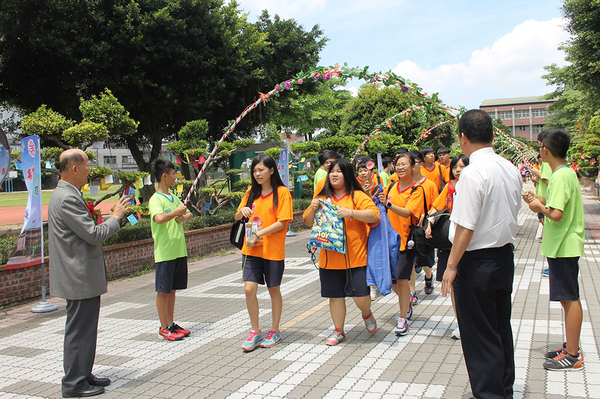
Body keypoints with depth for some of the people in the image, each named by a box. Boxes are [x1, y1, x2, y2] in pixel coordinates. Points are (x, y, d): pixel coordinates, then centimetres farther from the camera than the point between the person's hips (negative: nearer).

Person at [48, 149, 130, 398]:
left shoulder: (66, 195, 14)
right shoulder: (67, 198, -20)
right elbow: (94, 235, -21)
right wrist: (115, 217, -9)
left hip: (81, 276, 11)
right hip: (80, 278, -11)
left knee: (85, 329, 18)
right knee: (79, 330, -1)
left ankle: (83, 376, 29)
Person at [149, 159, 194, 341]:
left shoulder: (173, 198, 13)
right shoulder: (155, 199, -13)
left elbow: (189, 214, 17)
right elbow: (159, 218, -31)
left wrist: (183, 217, -4)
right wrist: (176, 212, -18)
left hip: (179, 250, 8)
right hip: (165, 253, -8)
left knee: (173, 289, 14)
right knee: (163, 290, 2)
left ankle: (171, 323, 23)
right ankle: (164, 328, 10)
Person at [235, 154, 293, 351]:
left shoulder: (282, 192, -7)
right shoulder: (251, 192, 9)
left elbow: (282, 223, -12)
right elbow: (237, 217, 14)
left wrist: (258, 234, -19)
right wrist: (242, 211, -9)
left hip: (273, 250, -4)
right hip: (251, 249, 4)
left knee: (274, 290, 9)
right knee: (249, 289, -4)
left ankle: (274, 331, 25)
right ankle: (255, 331, 13)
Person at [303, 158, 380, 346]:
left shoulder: (357, 196, -2)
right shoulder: (322, 197, 10)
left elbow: (374, 215, -13)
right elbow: (308, 222, 13)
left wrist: (351, 212, -22)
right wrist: (313, 209, -7)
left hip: (355, 256, -3)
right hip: (330, 257, 4)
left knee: (360, 295, -3)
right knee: (335, 295, 9)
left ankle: (367, 315, 31)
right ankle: (338, 331, 26)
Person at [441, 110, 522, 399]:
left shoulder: (473, 173, -21)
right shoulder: (511, 169, 4)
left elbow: (466, 227, -23)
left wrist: (451, 266, -16)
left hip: (476, 263, -8)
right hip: (505, 256, 8)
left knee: (479, 334, 4)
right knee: (501, 328, 20)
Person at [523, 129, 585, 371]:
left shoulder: (560, 177, -20)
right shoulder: (567, 173, 12)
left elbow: (556, 214, -27)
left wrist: (540, 206, -10)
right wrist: (538, 200, 13)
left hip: (563, 247, -10)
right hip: (564, 245, 10)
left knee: (569, 299, -4)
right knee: (569, 298, 15)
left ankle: (573, 356, 3)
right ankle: (571, 347, 26)